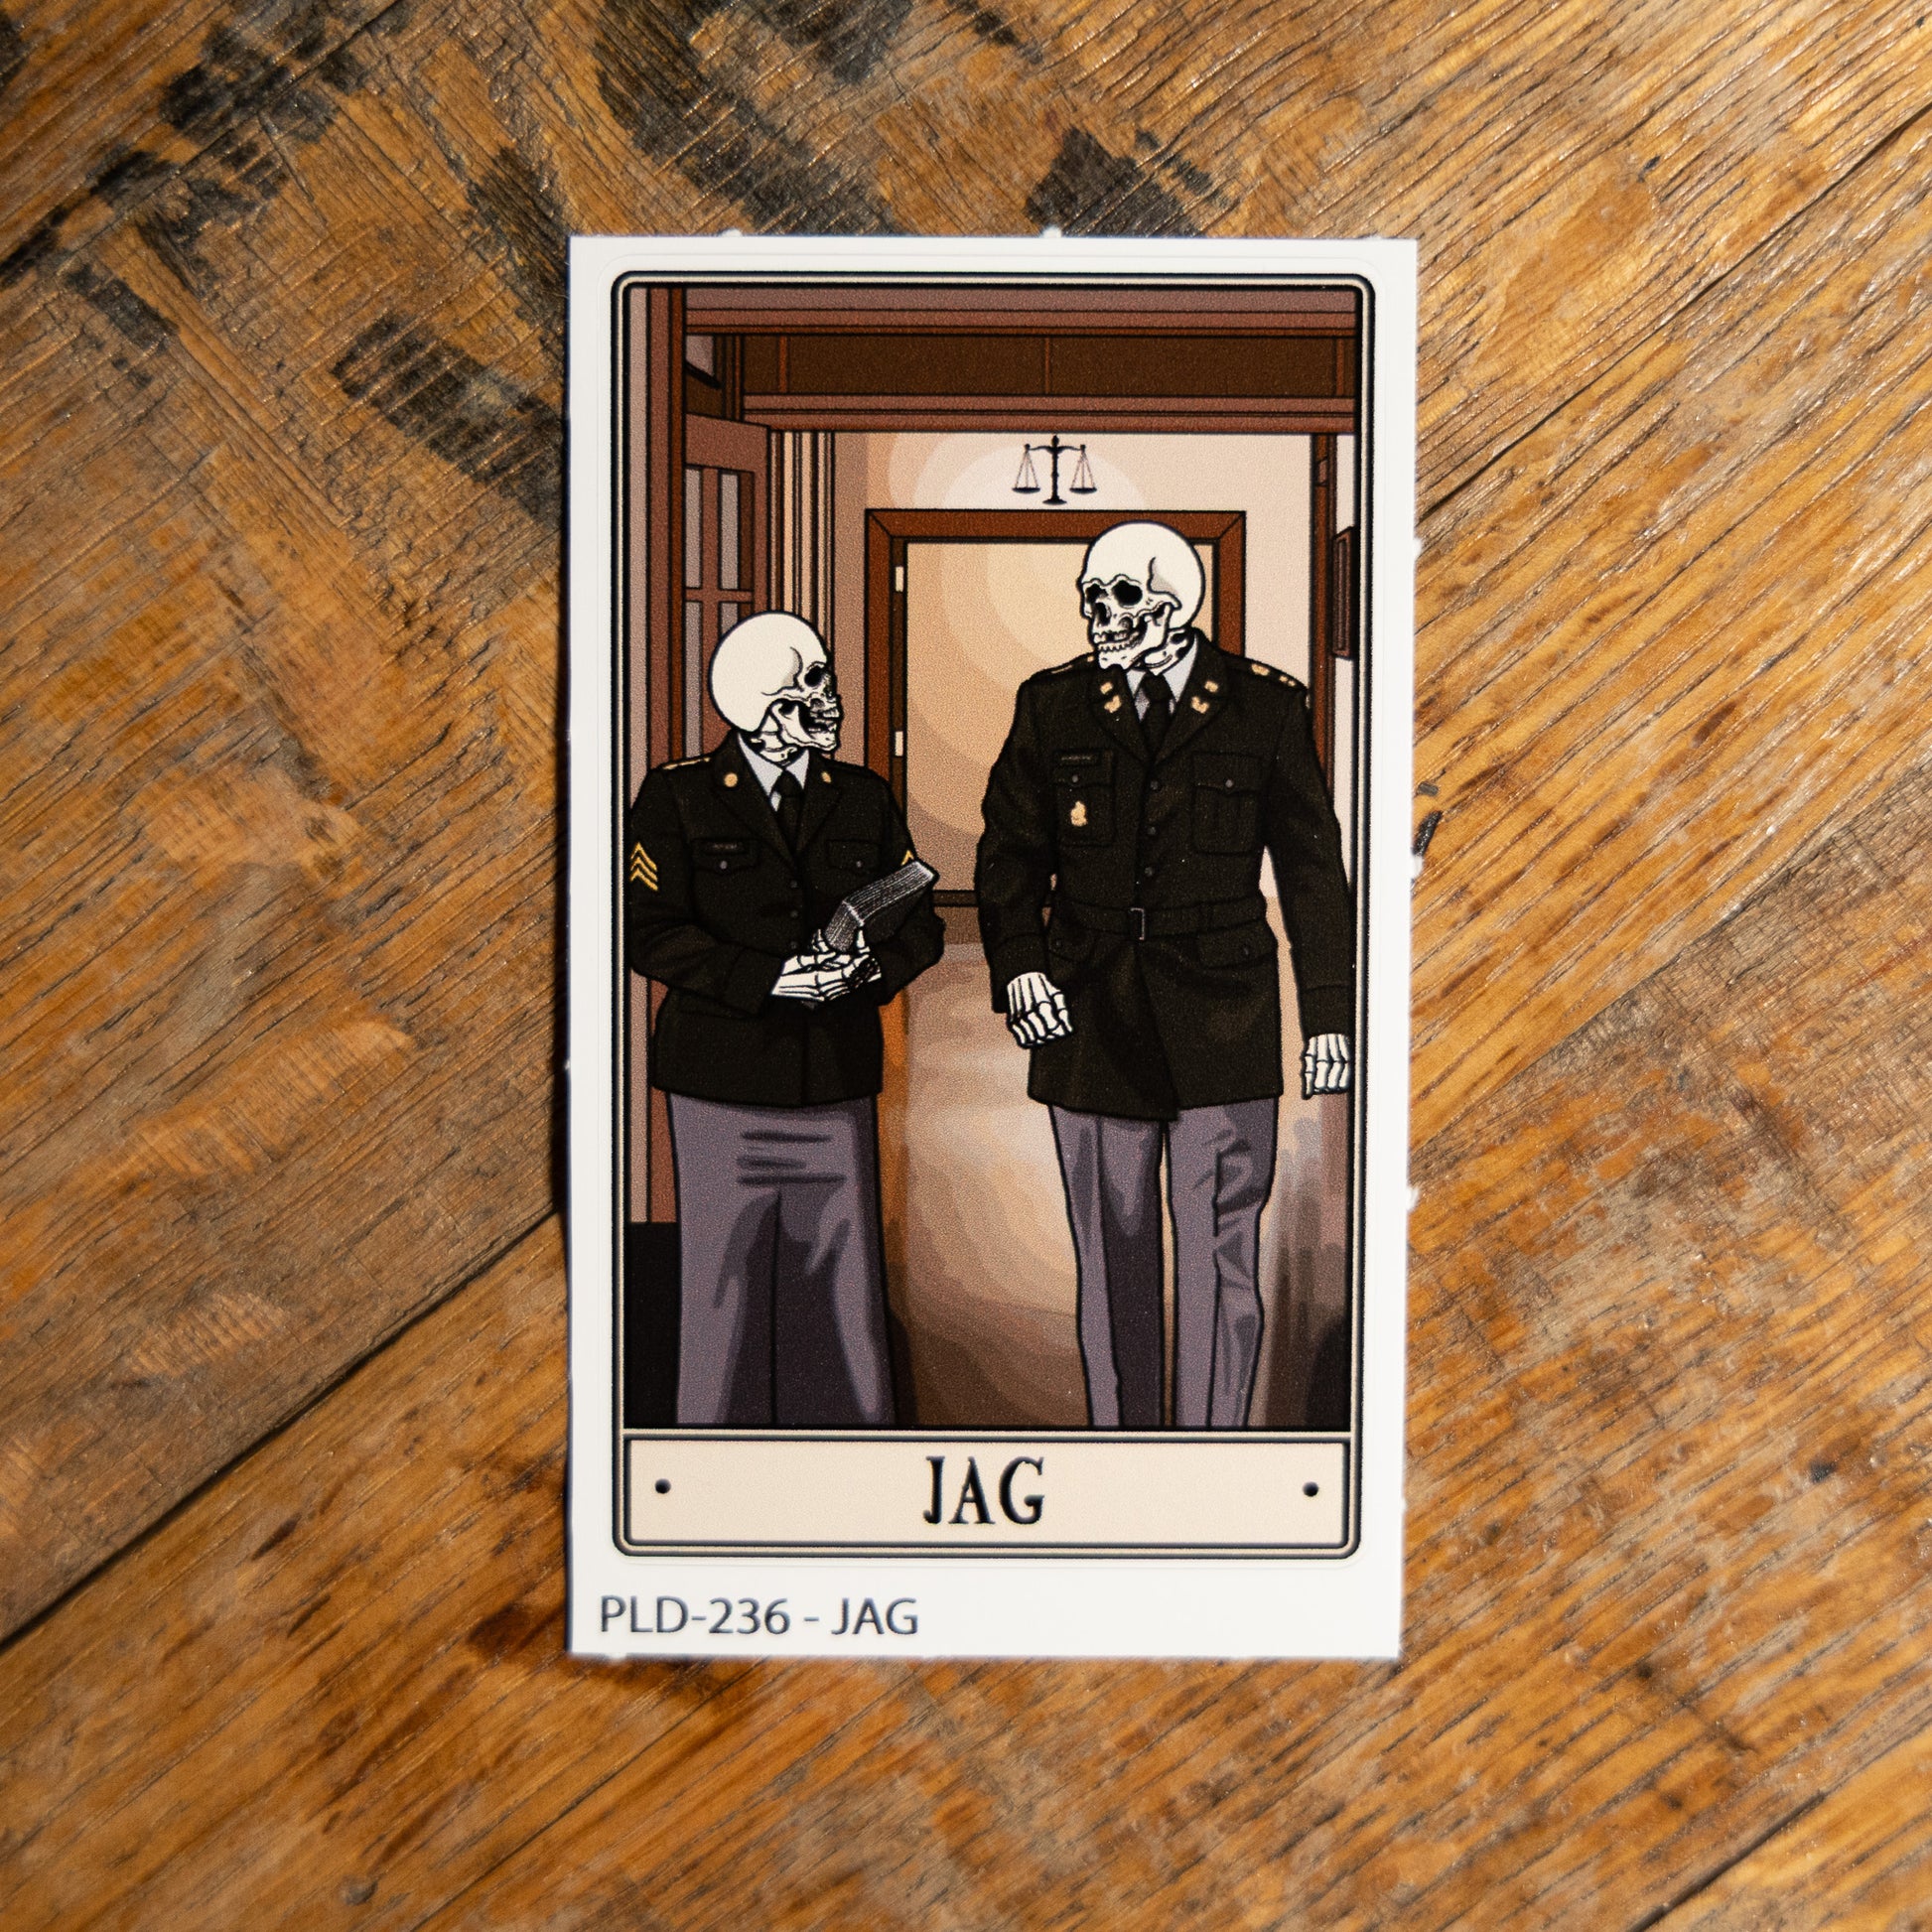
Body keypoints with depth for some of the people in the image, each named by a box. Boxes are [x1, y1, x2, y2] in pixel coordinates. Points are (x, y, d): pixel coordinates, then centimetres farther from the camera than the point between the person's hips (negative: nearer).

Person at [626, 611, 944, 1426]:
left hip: (839, 1085, 3)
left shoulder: (865, 799, 12)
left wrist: (872, 966, -11)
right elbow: (647, 933, -7)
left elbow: (921, 926, 12)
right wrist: (771, 980, -16)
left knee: (845, 1293, 5)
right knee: (724, 1291, 2)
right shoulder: (678, 796, 1)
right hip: (722, 1088, -3)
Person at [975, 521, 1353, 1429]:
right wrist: (1016, 963, -10)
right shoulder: (1053, 705, 7)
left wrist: (1329, 1010, 6)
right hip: (1091, 1015, 2)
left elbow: (1311, 867, 7)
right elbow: (1010, 851, 8)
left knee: (1218, 1256, 0)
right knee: (1111, 1258, 9)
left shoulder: (1264, 706, 3)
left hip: (1220, 1018, -1)